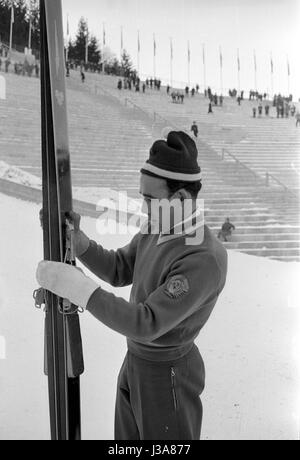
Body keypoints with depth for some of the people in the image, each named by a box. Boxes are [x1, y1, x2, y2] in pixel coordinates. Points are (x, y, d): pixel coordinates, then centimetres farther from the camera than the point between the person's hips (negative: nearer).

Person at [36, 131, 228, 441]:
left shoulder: (205, 260, -34)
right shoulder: (158, 229, -5)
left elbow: (147, 325, -36)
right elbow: (118, 271, 3)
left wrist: (74, 285, -38)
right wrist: (74, 236, -12)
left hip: (167, 375, -8)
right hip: (138, 360, 9)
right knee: (130, 442, 27)